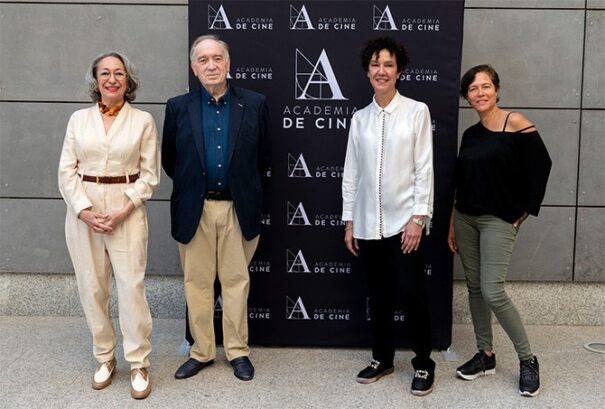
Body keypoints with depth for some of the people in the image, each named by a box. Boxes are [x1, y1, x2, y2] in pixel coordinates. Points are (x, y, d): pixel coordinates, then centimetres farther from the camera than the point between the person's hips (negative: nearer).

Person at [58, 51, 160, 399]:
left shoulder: (143, 120, 2)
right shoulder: (79, 119, 8)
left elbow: (150, 175, 0)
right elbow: (67, 170, 4)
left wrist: (123, 212, -11)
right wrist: (85, 211, -9)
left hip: (127, 210, -2)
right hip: (82, 211, 3)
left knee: (132, 287, -5)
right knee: (92, 287, 7)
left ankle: (139, 365, 8)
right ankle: (105, 358, 23)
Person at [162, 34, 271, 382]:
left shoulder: (255, 104, -1)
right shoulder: (178, 108, 1)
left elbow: (264, 156, 7)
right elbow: (169, 160, 10)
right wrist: (190, 188, 12)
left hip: (238, 208, -1)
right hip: (195, 209, 1)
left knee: (236, 281, 8)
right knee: (197, 283, 9)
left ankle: (238, 351, 22)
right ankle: (202, 351, 24)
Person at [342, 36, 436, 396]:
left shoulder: (417, 112, -2)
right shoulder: (360, 118, 8)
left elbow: (424, 169, -5)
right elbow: (351, 173, 9)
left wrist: (418, 217, -11)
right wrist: (349, 221, 7)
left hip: (404, 220, -3)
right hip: (369, 223, 4)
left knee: (411, 293, -2)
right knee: (379, 295, 12)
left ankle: (424, 364, 17)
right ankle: (383, 358, 28)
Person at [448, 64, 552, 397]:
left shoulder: (515, 122, -9)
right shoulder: (470, 134, 8)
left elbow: (541, 166, -8)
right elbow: (460, 182, 11)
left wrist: (525, 210, -5)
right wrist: (452, 224, 10)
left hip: (498, 220, -6)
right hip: (465, 218, 6)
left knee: (493, 292, -11)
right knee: (474, 288, 10)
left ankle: (528, 360, 7)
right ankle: (485, 355, 23)